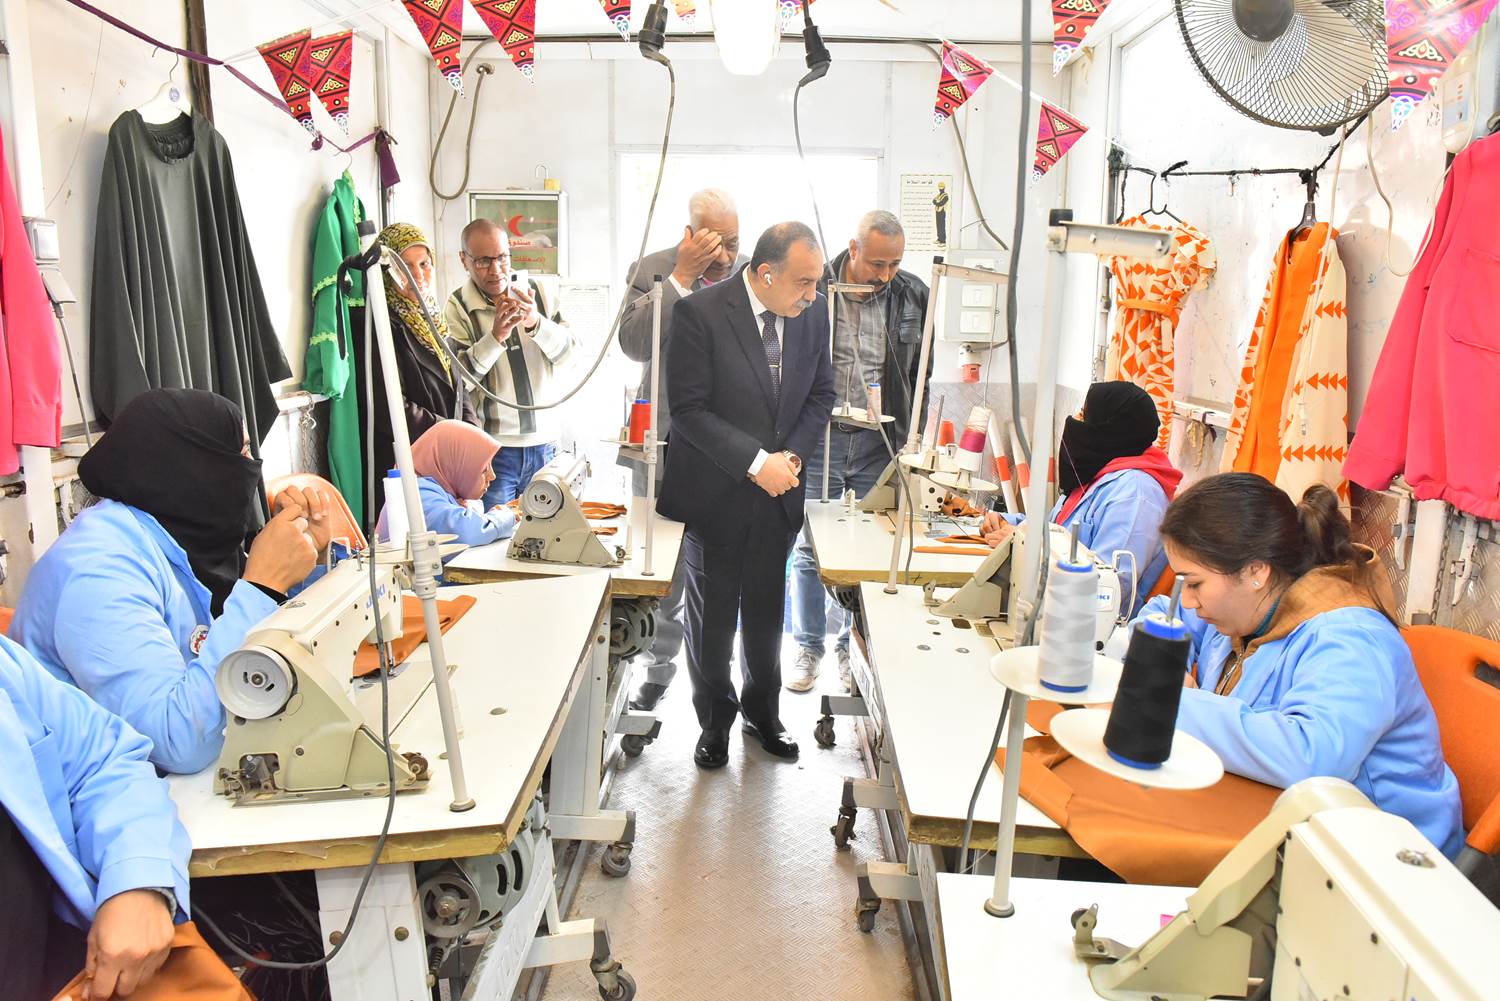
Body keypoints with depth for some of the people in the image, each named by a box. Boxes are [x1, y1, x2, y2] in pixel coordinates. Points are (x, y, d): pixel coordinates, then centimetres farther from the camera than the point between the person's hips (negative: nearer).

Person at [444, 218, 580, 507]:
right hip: (492, 447, -3)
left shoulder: (534, 293, 7)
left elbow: (569, 351, -2)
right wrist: (495, 336, -25)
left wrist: (535, 323, -19)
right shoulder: (458, 307, -4)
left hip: (544, 442, 4)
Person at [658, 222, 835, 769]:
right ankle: (715, 719, 33)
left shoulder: (813, 312, -1)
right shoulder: (701, 312, -17)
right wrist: (756, 462, -22)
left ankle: (762, 710, 39)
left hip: (777, 495, 4)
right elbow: (689, 409, -19)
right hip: (716, 494, -4)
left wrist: (792, 453, -8)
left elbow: (821, 393, 8)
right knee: (712, 616, 11)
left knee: (767, 612, 17)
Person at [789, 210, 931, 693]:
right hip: (820, 436, -2)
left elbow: (920, 372, 11)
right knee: (811, 549, 6)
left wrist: (912, 438, 7)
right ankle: (809, 647, 23)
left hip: (879, 444, 2)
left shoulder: (912, 295, 1)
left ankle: (853, 646, 26)